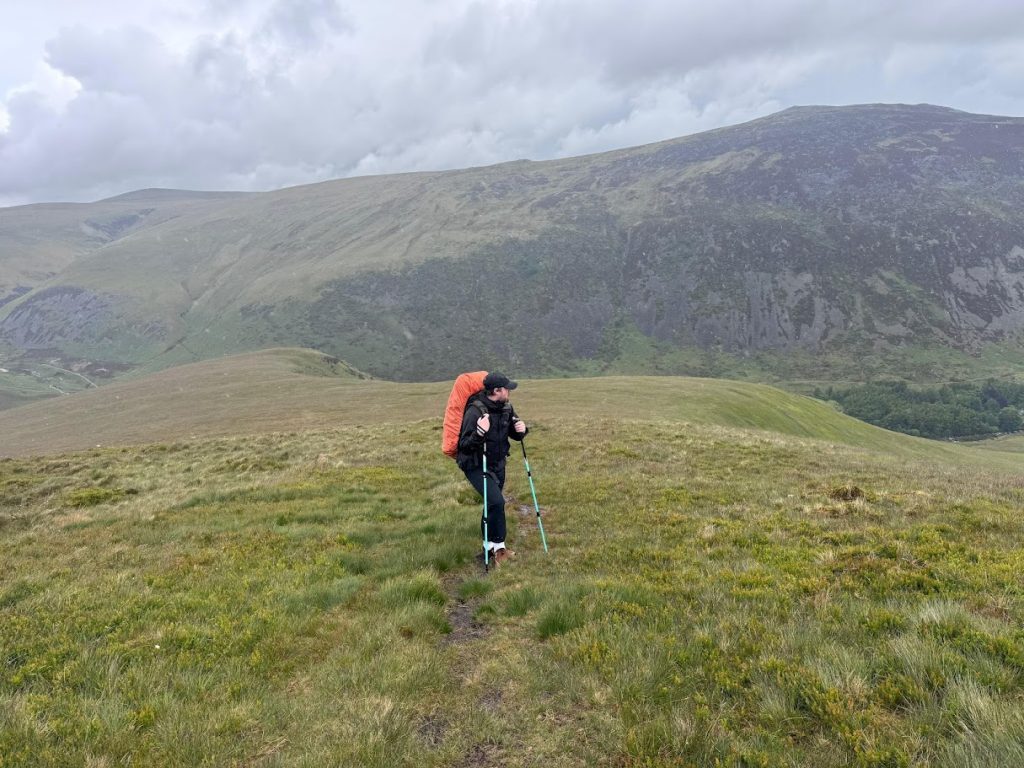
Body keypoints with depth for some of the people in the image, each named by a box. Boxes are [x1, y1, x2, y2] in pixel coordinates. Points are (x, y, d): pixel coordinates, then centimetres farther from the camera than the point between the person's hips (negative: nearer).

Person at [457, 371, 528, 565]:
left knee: (494, 503, 14)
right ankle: (499, 546, -4)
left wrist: (521, 430, -15)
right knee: (496, 501, -20)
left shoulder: (506, 407, -5)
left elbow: (514, 434, 8)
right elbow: (465, 445, -26)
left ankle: (489, 545, 30)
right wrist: (480, 433, -44)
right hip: (476, 466, -7)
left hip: (497, 464, 7)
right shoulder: (475, 411, -26)